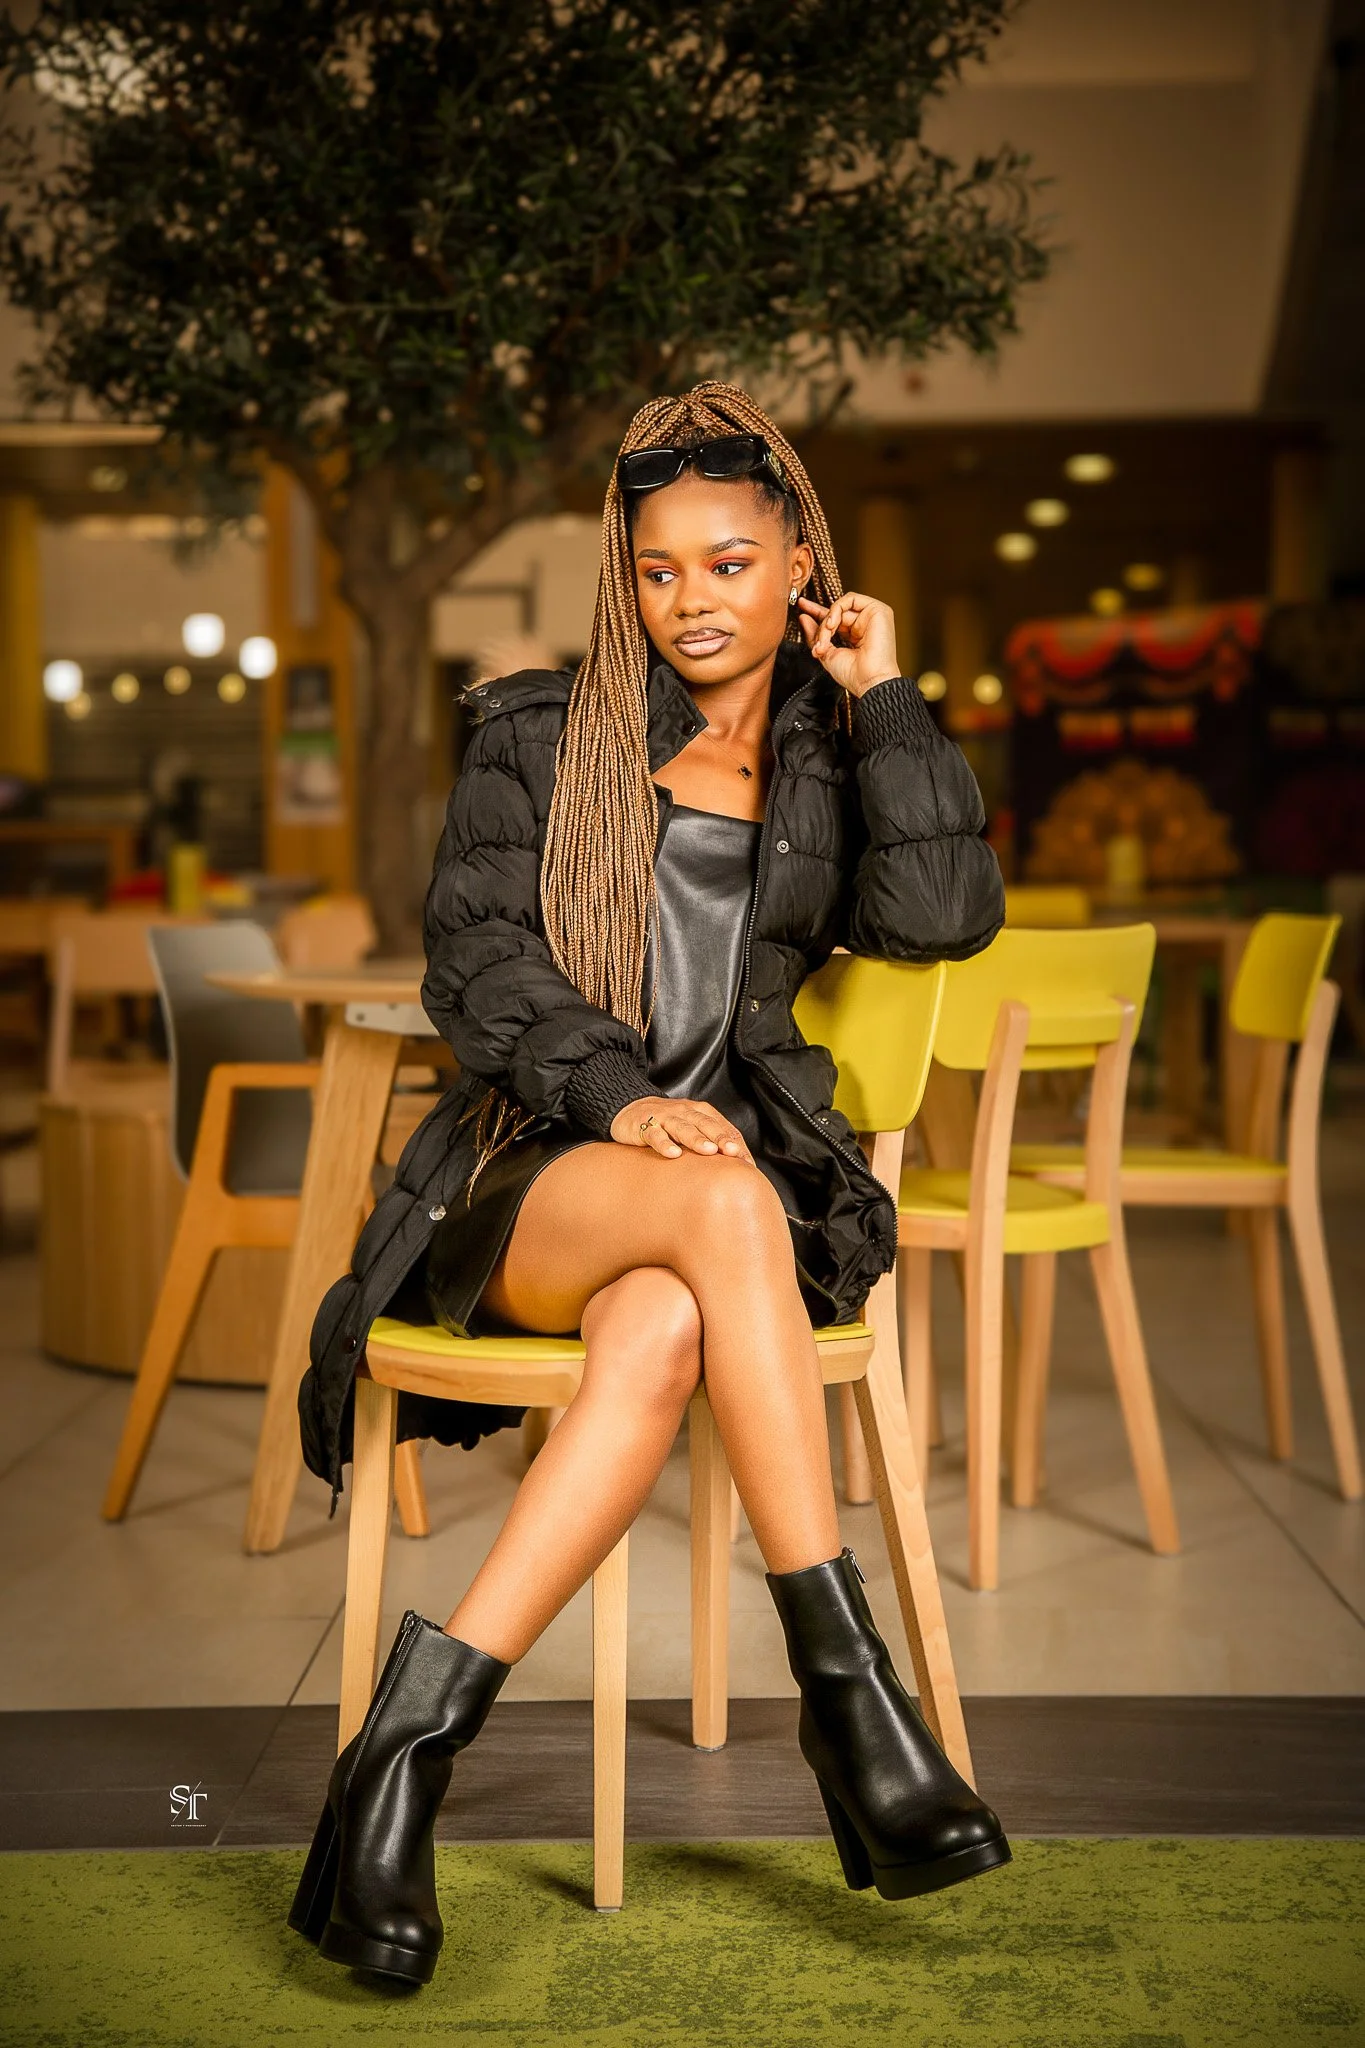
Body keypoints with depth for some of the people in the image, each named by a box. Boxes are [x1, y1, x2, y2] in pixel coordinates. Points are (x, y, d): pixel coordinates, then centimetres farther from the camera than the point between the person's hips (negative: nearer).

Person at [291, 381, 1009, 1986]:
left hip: (748, 1160, 1)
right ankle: (848, 1683, -34)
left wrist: (884, 698, 5)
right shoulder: (535, 734, 14)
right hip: (531, 1176, -1)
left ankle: (417, 1728, -36)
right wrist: (616, 1091, -17)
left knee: (663, 1332, -36)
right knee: (723, 1204, -37)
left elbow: (947, 915, -2)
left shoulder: (834, 765, 18)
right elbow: (474, 955, 0)